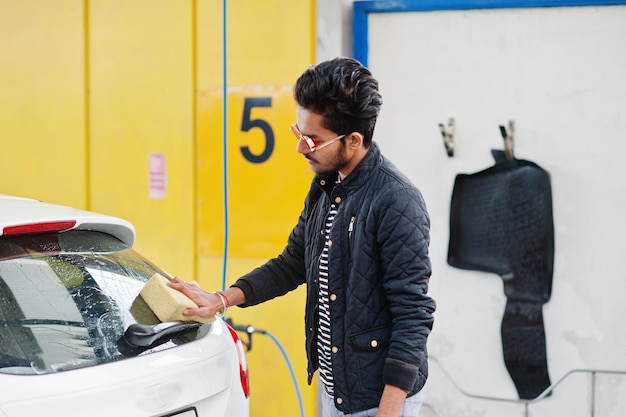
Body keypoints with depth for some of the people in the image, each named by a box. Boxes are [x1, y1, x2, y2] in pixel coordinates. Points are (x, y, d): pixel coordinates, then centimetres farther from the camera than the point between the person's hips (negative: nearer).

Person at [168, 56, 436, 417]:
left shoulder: (397, 202, -20)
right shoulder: (325, 188, 6)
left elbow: (413, 315, -21)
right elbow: (293, 264, 19)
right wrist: (222, 300, 10)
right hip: (333, 388, 8)